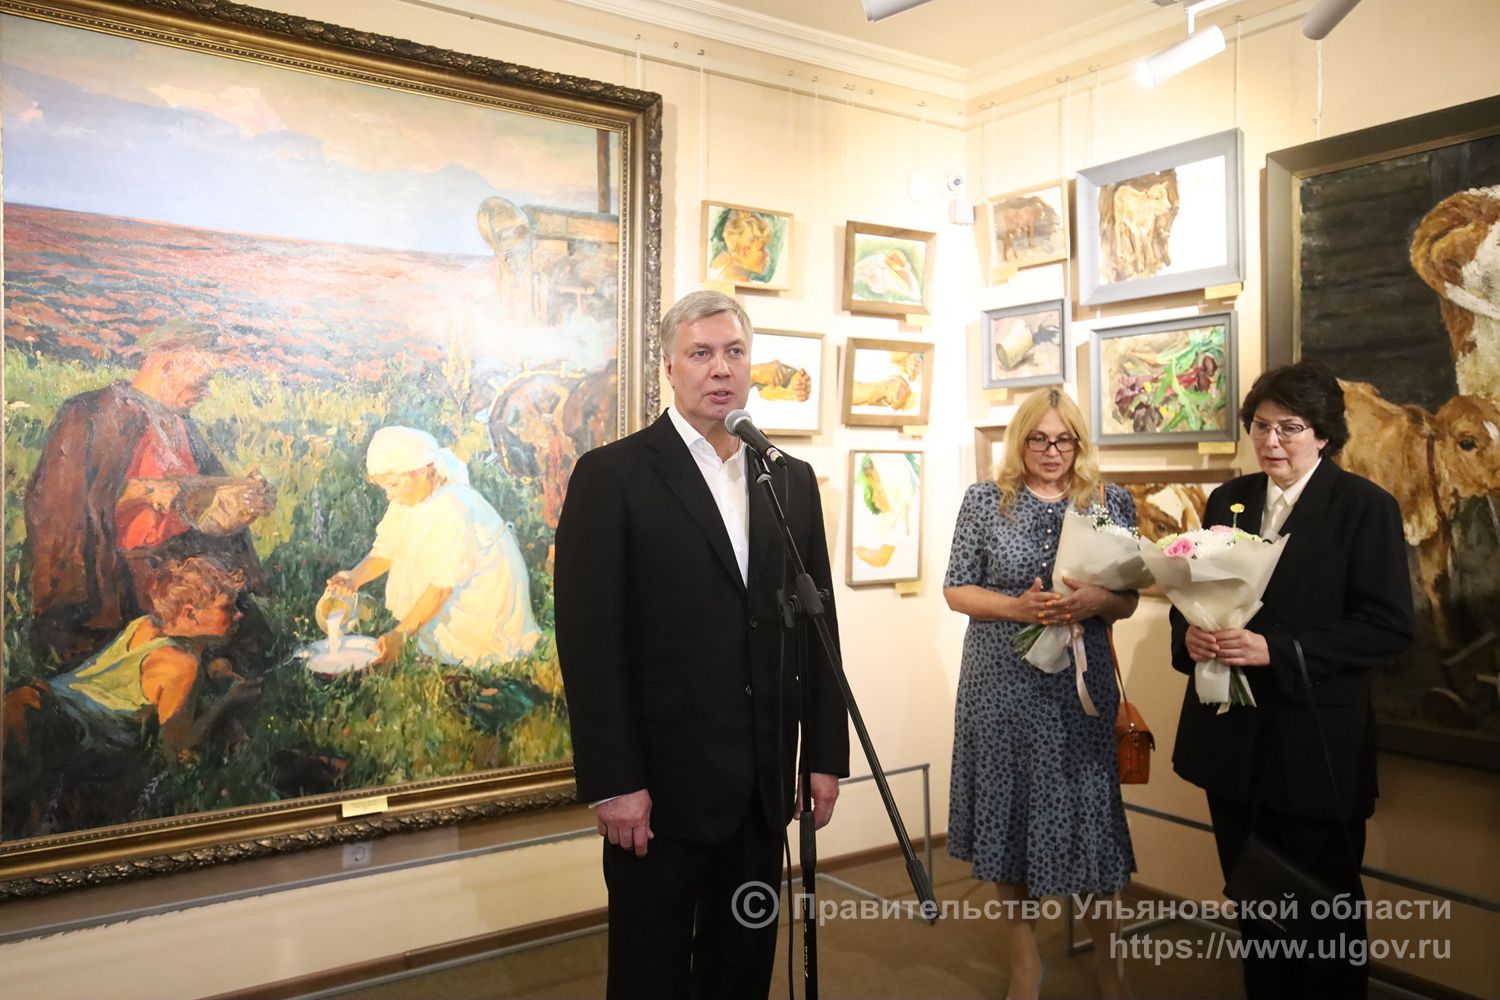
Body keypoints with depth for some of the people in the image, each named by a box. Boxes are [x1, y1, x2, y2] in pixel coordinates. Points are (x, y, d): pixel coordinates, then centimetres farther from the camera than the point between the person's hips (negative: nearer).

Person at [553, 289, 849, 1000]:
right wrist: (612, 782, -13)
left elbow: (817, 622, 10)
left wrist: (826, 754, 7)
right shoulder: (612, 475, -7)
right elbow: (589, 638, -11)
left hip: (763, 782, 4)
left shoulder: (791, 480, 9)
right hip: (661, 781, -4)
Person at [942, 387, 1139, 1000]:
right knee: (1008, 812, 7)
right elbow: (956, 589, 0)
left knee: (1087, 812, 5)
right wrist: (1017, 608, -16)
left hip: (1082, 684, 0)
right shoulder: (984, 501, 1)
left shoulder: (1112, 503, 4)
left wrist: (1095, 601, -16)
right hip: (1002, 685, 0)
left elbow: (1128, 599, 6)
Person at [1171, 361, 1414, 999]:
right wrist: (1190, 634, -12)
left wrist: (1275, 650, -23)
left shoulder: (1366, 507, -8)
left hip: (1317, 745, -5)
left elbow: (1388, 626, -14)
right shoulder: (1228, 500, 8)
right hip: (1233, 738, 5)